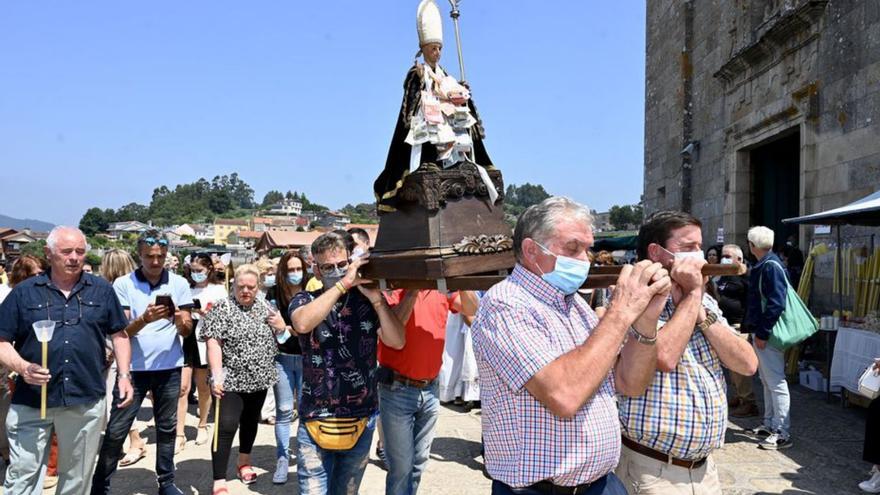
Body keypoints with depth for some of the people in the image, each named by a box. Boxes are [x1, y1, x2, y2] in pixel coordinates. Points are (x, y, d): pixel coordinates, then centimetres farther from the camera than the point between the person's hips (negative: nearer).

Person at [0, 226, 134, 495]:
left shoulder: (102, 290, 6)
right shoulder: (24, 292, 2)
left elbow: (119, 334, 12)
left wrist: (124, 375, 2)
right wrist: (22, 367, -16)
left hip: (87, 402, 1)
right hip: (31, 403, -1)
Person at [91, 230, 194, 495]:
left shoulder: (179, 283, 2)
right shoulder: (123, 284, -3)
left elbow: (187, 330, 1)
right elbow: (121, 331, -8)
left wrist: (179, 319, -22)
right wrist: (145, 318, -27)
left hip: (169, 367, 2)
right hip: (133, 368, -2)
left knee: (167, 428, 11)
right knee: (116, 431, 2)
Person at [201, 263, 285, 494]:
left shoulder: (265, 307, 6)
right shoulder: (222, 308, -9)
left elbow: (280, 337, 18)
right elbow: (213, 343, -15)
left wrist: (282, 327, -6)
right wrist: (217, 375, -24)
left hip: (259, 379, 6)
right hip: (231, 380, -5)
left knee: (250, 422, 19)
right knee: (226, 427, -9)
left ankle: (244, 462, 39)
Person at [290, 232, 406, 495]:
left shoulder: (367, 300, 1)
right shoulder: (305, 301, 0)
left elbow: (397, 342, -10)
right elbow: (303, 324, -25)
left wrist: (377, 298, -19)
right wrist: (344, 283, -25)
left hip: (362, 420, 2)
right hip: (316, 421, -2)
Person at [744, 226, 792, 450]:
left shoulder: (771, 266, -17)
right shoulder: (762, 266, 13)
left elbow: (776, 304, -23)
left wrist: (762, 333, -21)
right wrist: (754, 329, 17)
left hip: (769, 334, -10)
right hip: (761, 331, 10)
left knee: (776, 382, -5)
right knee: (767, 381, 17)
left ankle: (782, 433, 0)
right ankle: (769, 424, 28)